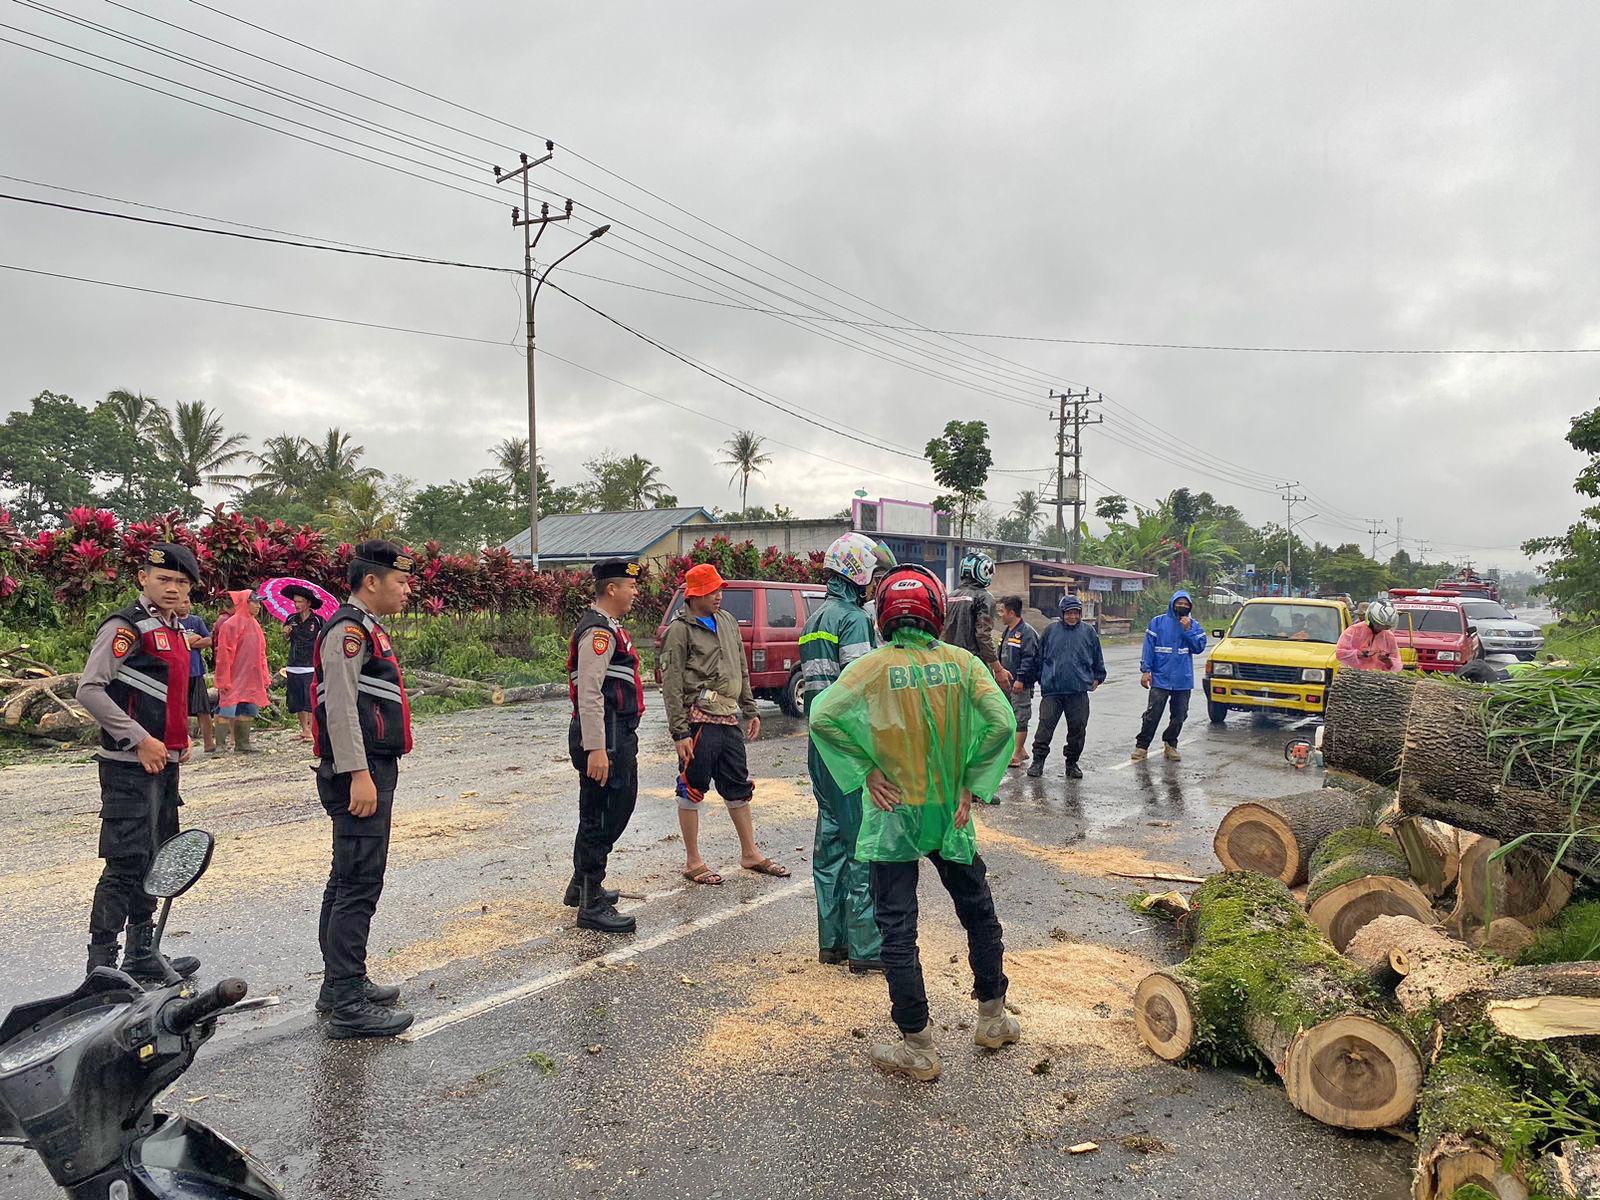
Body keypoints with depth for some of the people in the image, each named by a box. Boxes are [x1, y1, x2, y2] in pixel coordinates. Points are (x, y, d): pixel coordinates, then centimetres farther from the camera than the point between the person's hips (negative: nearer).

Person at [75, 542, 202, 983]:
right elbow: (89, 690, -19)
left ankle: (142, 955, 26)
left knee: (155, 860, 15)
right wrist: (141, 739, -20)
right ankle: (101, 965, 3)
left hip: (164, 763, 9)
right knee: (126, 864, -7)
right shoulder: (125, 627, -12)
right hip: (130, 767, -9)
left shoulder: (176, 630, 15)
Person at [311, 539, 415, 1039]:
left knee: (347, 881, 17)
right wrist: (358, 774, -24)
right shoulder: (349, 628, -13)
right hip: (361, 775, -11)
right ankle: (348, 1005, -3)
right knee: (360, 885, -8)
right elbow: (340, 706, -21)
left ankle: (340, 983, 28)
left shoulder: (366, 628, 19)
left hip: (371, 772, 11)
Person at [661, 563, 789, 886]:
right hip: (699, 720, -7)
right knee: (692, 790, 3)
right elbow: (671, 686, -11)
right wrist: (679, 732, -15)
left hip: (729, 719, 7)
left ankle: (750, 853, 27)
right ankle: (693, 862, 14)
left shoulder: (727, 622, 15)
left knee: (738, 788, 15)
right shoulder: (680, 630, -8)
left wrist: (750, 710, 18)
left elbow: (742, 671, 22)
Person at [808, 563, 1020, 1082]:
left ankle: (918, 1047, 12)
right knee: (978, 911, 23)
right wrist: (972, 785, -5)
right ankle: (993, 1017, 35)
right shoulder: (962, 662, -5)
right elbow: (1001, 722, -12)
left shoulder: (872, 666, -10)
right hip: (949, 810, 3)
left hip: (893, 812, -2)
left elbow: (823, 717, -20)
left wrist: (866, 772, -11)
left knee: (897, 929, 6)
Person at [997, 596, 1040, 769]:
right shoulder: (1007, 632, 16)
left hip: (1021, 685, -10)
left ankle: (1017, 754, 1)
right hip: (1006, 683, 10)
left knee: (1020, 719, -4)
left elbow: (1029, 659, -19)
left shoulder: (1026, 632, -13)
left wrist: (1020, 679, -23)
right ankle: (1020, 751, 24)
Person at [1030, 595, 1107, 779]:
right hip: (1052, 689, -1)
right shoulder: (1051, 630, 5)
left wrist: (1098, 678, 18)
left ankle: (1072, 763, 19)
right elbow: (1040, 656, 14)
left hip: (1079, 690, 1)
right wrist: (1041, 678, 16)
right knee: (1045, 725, -5)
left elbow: (1097, 659, 17)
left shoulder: (1089, 631, 5)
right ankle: (1038, 760, 3)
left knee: (1077, 728, 5)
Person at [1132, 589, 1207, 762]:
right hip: (1160, 679, -3)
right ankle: (1141, 746, 2)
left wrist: (1188, 630, -13)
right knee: (1152, 715, -6)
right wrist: (1145, 670, -7)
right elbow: (1148, 647, -1)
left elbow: (1199, 647, -2)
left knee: (1179, 716, 10)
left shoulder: (1194, 625, 7)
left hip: (1183, 681, 3)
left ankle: (1170, 745, 25)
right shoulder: (1158, 622, 1)